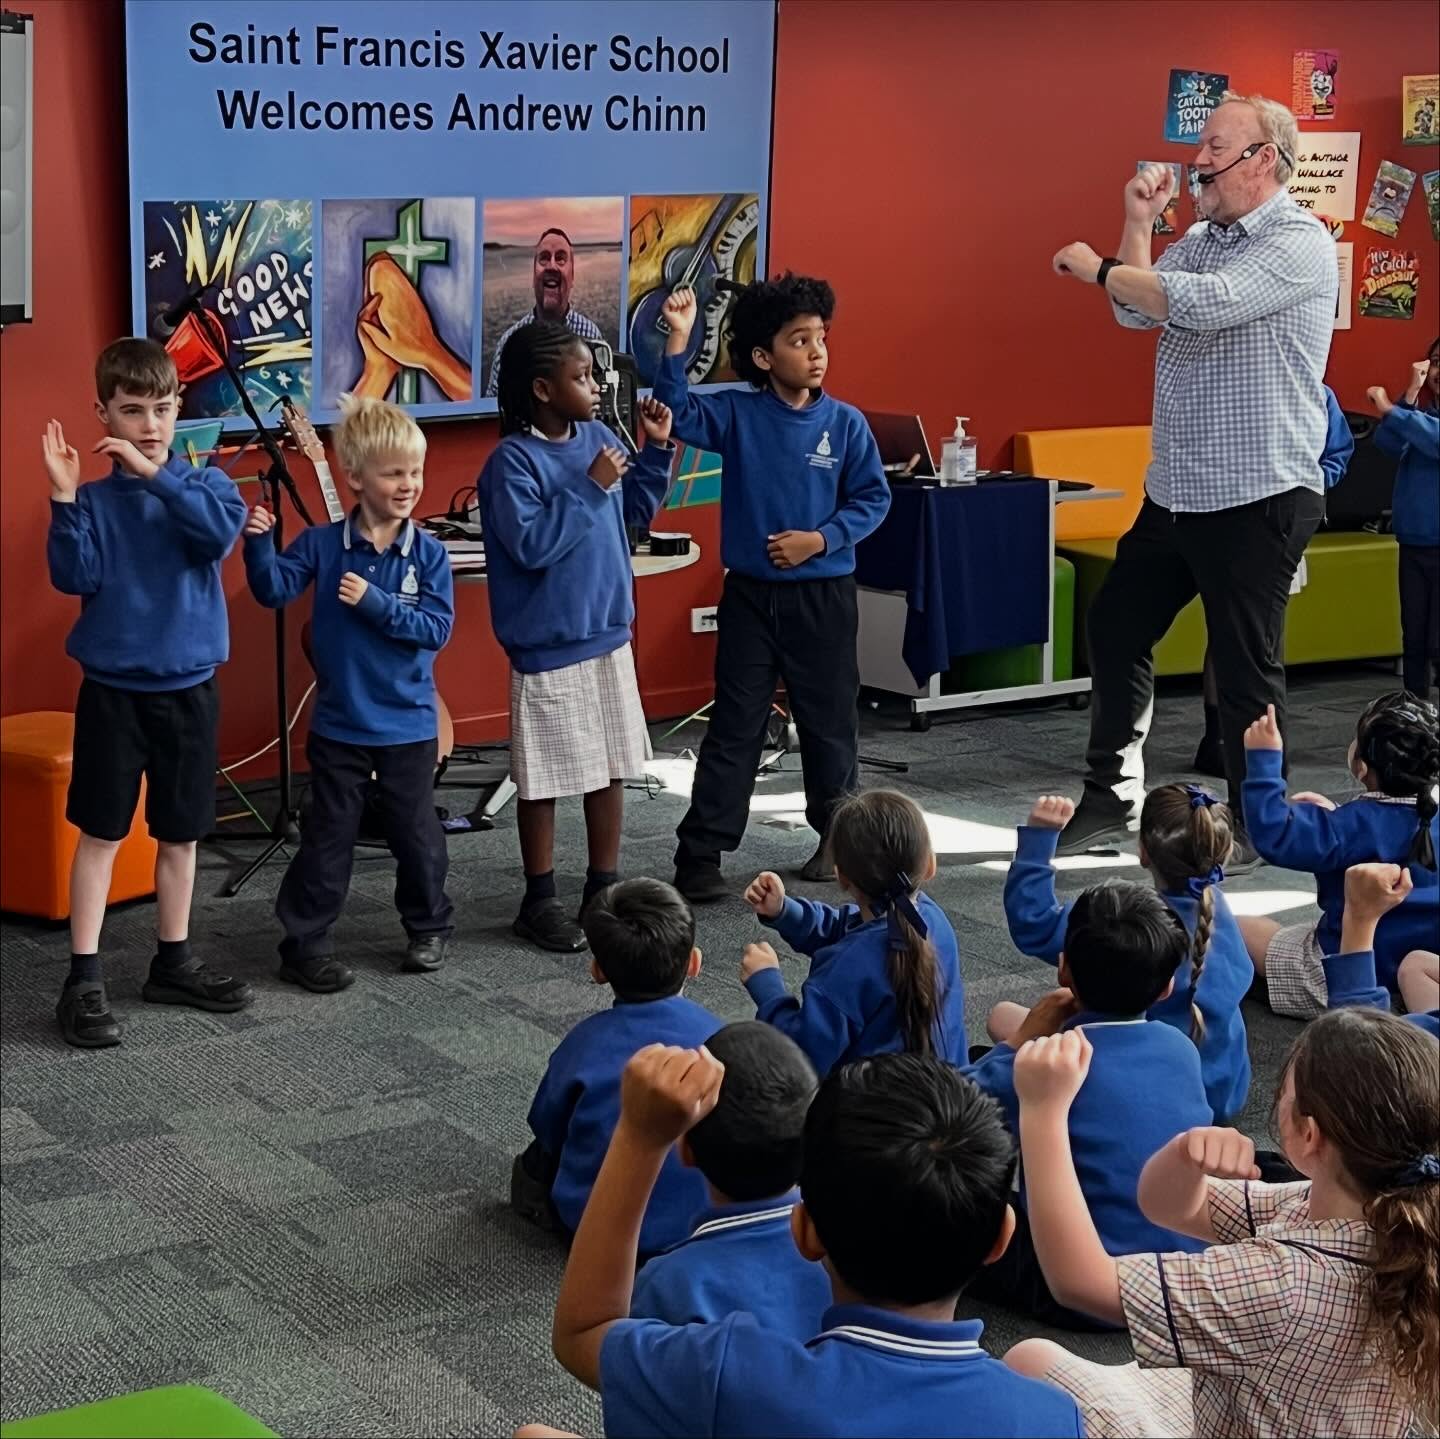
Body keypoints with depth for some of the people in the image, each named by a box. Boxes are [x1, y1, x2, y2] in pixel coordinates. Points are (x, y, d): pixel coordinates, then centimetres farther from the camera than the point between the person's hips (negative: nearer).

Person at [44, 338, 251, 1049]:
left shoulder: (204, 483, -1)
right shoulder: (95, 498, -5)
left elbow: (221, 530, -22)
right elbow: (74, 577, -15)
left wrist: (155, 475, -28)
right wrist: (64, 498, -24)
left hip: (189, 688, 2)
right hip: (112, 689, -2)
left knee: (180, 831, 12)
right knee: (100, 831, 1)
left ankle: (173, 962, 26)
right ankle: (84, 979, 6)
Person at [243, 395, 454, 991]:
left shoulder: (428, 553, -6)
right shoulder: (322, 544, -5)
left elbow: (437, 627, -13)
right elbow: (274, 590, -12)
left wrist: (375, 603, -22)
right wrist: (259, 543, -29)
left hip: (408, 724, 1)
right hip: (339, 724, 0)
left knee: (416, 833, 12)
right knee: (328, 837, 6)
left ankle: (429, 927, 32)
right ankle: (306, 943, 15)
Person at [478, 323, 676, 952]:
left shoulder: (597, 438, 4)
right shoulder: (513, 461, -17)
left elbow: (636, 509, 16)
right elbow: (531, 545, -25)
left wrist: (657, 449, 4)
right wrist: (588, 487, -22)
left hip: (609, 635, 7)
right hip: (549, 646, -7)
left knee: (611, 770, 14)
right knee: (545, 780, 5)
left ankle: (604, 889, 28)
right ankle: (539, 901, 19)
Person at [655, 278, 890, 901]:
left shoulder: (845, 423, -4)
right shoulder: (736, 415, -4)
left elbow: (873, 498, -1)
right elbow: (678, 412, -16)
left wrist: (821, 539, -14)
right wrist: (678, 341, -26)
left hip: (824, 596, 0)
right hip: (750, 593, 0)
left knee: (830, 720, 12)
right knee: (732, 728, 2)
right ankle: (699, 854, 5)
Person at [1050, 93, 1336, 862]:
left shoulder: (1300, 244, -14)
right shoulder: (1202, 238, 13)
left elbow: (1204, 303, -26)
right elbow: (1137, 314, 7)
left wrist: (1099, 269, -15)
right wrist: (1137, 224, -4)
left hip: (1256, 496, -8)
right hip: (1176, 490, 8)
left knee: (1245, 664, 0)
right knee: (1115, 627, 12)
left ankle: (1251, 825, 14)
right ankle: (1112, 797, 24)